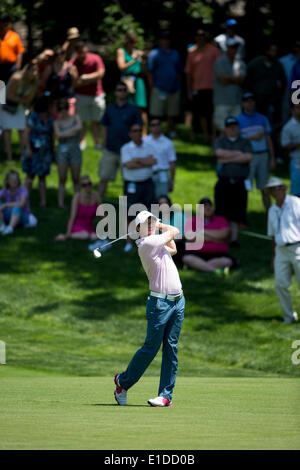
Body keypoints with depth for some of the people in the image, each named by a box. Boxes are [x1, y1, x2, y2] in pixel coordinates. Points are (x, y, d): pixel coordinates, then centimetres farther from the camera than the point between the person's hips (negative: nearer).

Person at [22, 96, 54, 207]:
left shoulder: (50, 119, 5)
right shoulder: (33, 117, -12)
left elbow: (52, 136, 12)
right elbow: (26, 133, -13)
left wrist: (52, 151, 11)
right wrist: (28, 149, -19)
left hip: (45, 151, 5)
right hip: (33, 151, -5)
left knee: (42, 176, 5)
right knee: (30, 175, -4)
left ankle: (43, 201, 5)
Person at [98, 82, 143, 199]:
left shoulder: (133, 110, 1)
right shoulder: (109, 109, 8)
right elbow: (104, 128, 12)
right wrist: (104, 146, 5)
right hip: (110, 151, 2)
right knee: (104, 178, -2)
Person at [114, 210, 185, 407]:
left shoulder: (157, 242, 15)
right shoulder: (146, 243, -12)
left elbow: (173, 249, 33)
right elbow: (174, 231, -3)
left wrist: (160, 226, 27)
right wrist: (163, 227, 17)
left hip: (178, 301, 8)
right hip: (160, 302, -8)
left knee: (171, 348, 2)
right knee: (151, 348, -4)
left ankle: (166, 395, 2)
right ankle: (123, 381, 15)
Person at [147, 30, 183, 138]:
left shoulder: (175, 54, 15)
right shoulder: (154, 54, 2)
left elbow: (179, 72, 18)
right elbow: (150, 72, -1)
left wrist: (178, 86, 9)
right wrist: (152, 88, -8)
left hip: (174, 89, 4)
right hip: (159, 88, -4)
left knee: (172, 113, 8)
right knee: (156, 113, -4)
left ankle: (172, 133, 16)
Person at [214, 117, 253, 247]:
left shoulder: (245, 142, 13)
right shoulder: (220, 141, 12)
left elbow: (248, 157, -5)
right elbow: (219, 153, -10)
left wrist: (228, 159, -6)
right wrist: (238, 153, -5)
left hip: (240, 182, 1)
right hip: (224, 181, -1)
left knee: (236, 214, -1)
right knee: (222, 212, -7)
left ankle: (234, 238, 1)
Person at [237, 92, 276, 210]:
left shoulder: (262, 119, 14)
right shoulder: (239, 120, 4)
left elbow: (268, 139, 14)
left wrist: (272, 158, 8)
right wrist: (252, 137, -12)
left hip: (263, 156, 3)